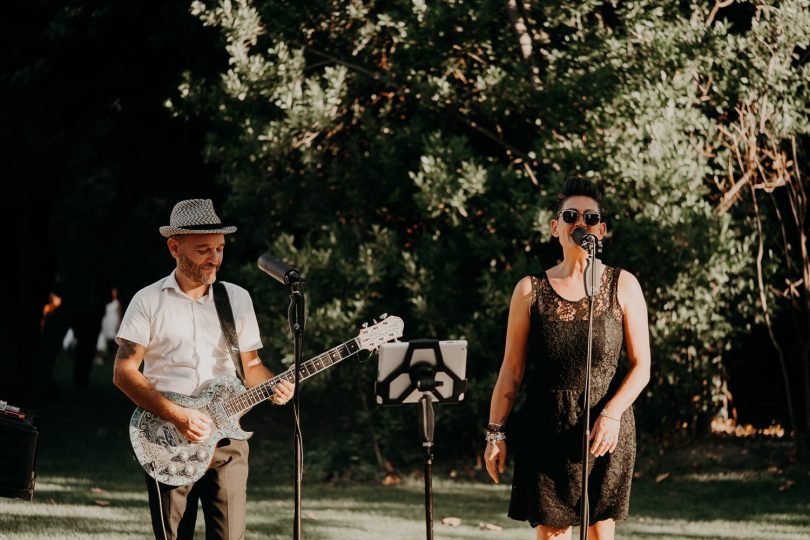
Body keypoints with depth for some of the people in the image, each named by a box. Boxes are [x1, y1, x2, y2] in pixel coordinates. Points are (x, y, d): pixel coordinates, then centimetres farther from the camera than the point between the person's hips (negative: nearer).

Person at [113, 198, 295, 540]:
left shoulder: (237, 299, 12)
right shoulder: (149, 301, 2)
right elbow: (123, 372, -5)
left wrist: (273, 385, -7)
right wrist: (177, 416, -16)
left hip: (226, 436, 2)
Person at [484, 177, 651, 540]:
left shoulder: (622, 287, 1)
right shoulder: (530, 291, 2)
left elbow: (641, 366, 0)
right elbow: (512, 368, 6)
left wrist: (611, 414, -15)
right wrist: (496, 432, 1)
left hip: (608, 429, 0)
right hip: (546, 429, 0)